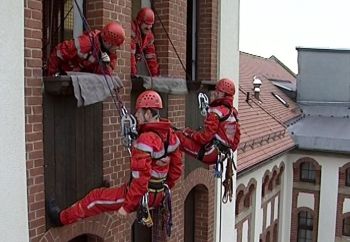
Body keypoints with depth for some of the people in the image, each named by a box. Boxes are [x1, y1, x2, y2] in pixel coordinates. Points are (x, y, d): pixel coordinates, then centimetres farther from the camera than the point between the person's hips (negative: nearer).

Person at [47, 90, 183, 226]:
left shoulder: (146, 140, -27)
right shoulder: (170, 135, -1)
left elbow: (141, 178, -28)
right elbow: (177, 168, 8)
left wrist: (127, 206, -18)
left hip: (142, 196, -7)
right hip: (159, 196, 7)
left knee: (96, 197, 11)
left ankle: (62, 218, 30)